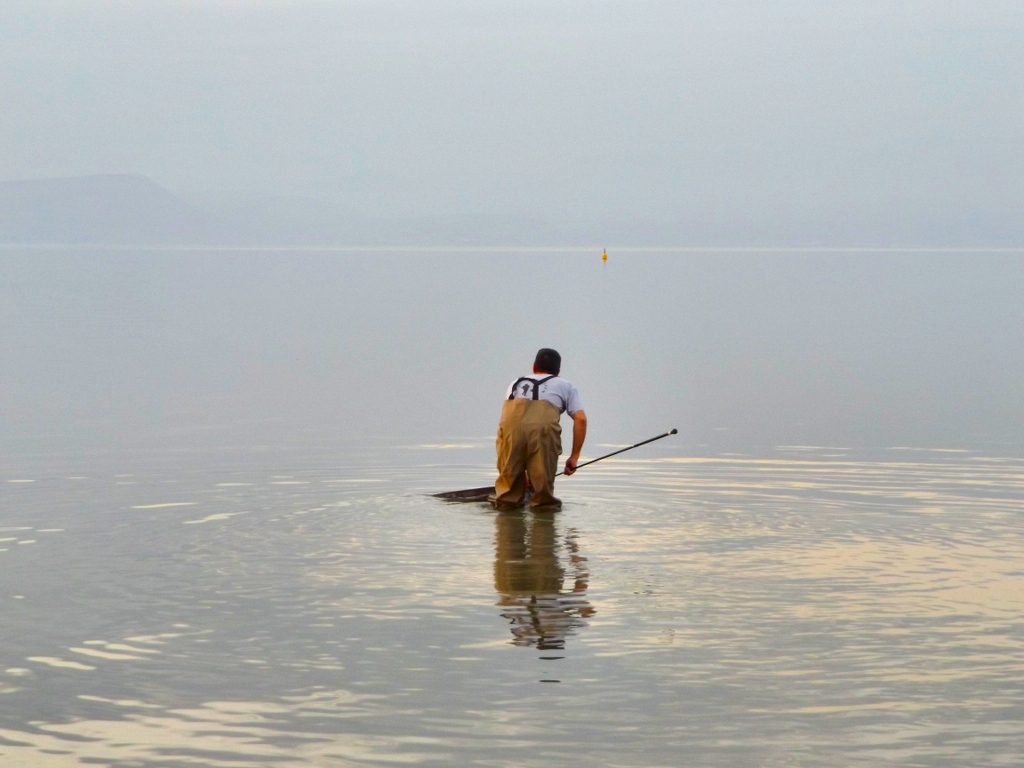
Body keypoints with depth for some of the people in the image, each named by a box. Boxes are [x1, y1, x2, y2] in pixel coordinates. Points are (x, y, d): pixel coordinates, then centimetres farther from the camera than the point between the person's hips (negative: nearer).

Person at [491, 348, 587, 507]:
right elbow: (580, 419, 16)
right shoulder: (565, 386, 32)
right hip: (544, 424, -2)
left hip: (510, 422, 2)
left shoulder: (516, 384, 39)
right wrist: (574, 457, 22)